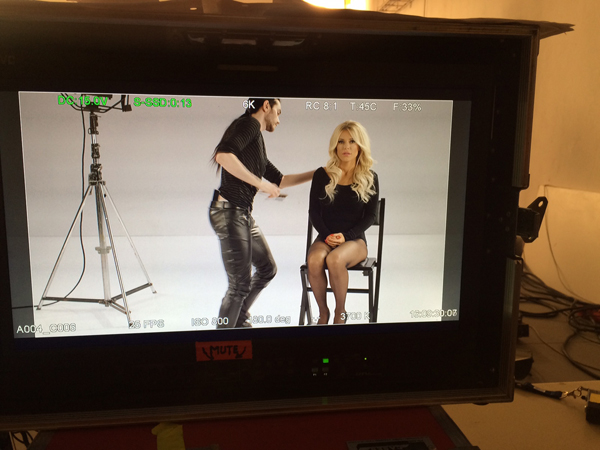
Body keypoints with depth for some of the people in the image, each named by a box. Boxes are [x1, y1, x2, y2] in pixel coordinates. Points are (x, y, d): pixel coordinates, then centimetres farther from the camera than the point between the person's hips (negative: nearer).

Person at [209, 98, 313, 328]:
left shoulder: (257, 142, 20)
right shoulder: (249, 124, -7)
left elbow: (279, 180, 27)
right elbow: (223, 155, -25)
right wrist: (261, 183, -20)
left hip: (243, 214, 10)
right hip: (229, 212, -10)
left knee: (267, 269, 21)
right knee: (240, 284, -3)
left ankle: (239, 318, 39)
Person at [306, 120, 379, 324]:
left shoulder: (370, 178, 4)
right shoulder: (322, 175, 5)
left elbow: (370, 216, 1)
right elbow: (313, 211, 5)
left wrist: (346, 236, -13)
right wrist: (326, 236, -11)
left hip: (355, 240, -1)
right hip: (325, 237, 1)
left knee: (335, 259, -35)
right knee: (314, 261, -33)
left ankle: (340, 312, -12)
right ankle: (323, 312, -10)